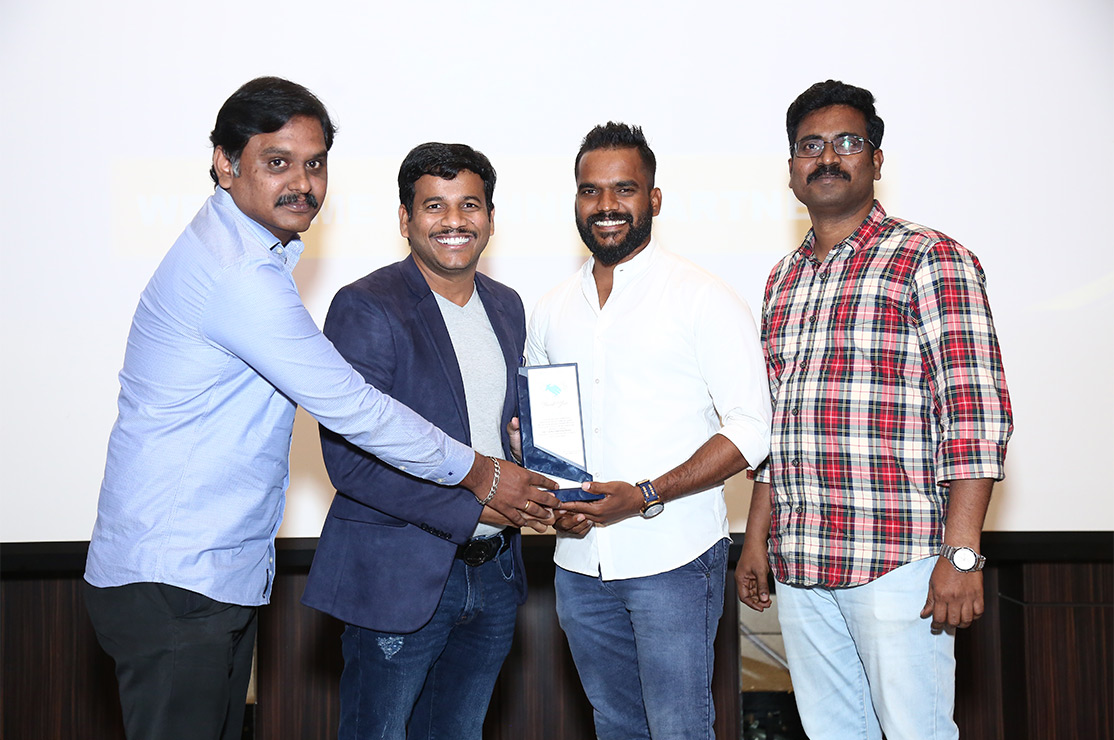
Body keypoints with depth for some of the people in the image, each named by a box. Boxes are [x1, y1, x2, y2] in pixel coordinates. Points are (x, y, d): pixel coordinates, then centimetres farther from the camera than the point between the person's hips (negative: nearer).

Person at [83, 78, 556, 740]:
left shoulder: (248, 251, 13)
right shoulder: (238, 274, -20)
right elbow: (350, 408, -17)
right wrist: (480, 475, -7)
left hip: (223, 573, 10)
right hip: (173, 585, -10)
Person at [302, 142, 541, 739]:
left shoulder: (506, 306, 10)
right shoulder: (364, 308, -12)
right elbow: (350, 460, -18)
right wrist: (475, 507, -22)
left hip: (494, 575, 6)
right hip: (400, 580, -6)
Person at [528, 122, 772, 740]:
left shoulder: (702, 299, -6)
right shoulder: (551, 311, 10)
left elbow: (750, 430, -11)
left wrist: (645, 496, -20)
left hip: (672, 558, -5)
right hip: (579, 560, 5)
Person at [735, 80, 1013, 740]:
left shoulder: (930, 260, -4)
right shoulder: (784, 281, 16)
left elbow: (977, 411, -11)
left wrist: (962, 553, -18)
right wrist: (756, 539, 17)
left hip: (896, 561, -6)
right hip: (797, 563, 6)